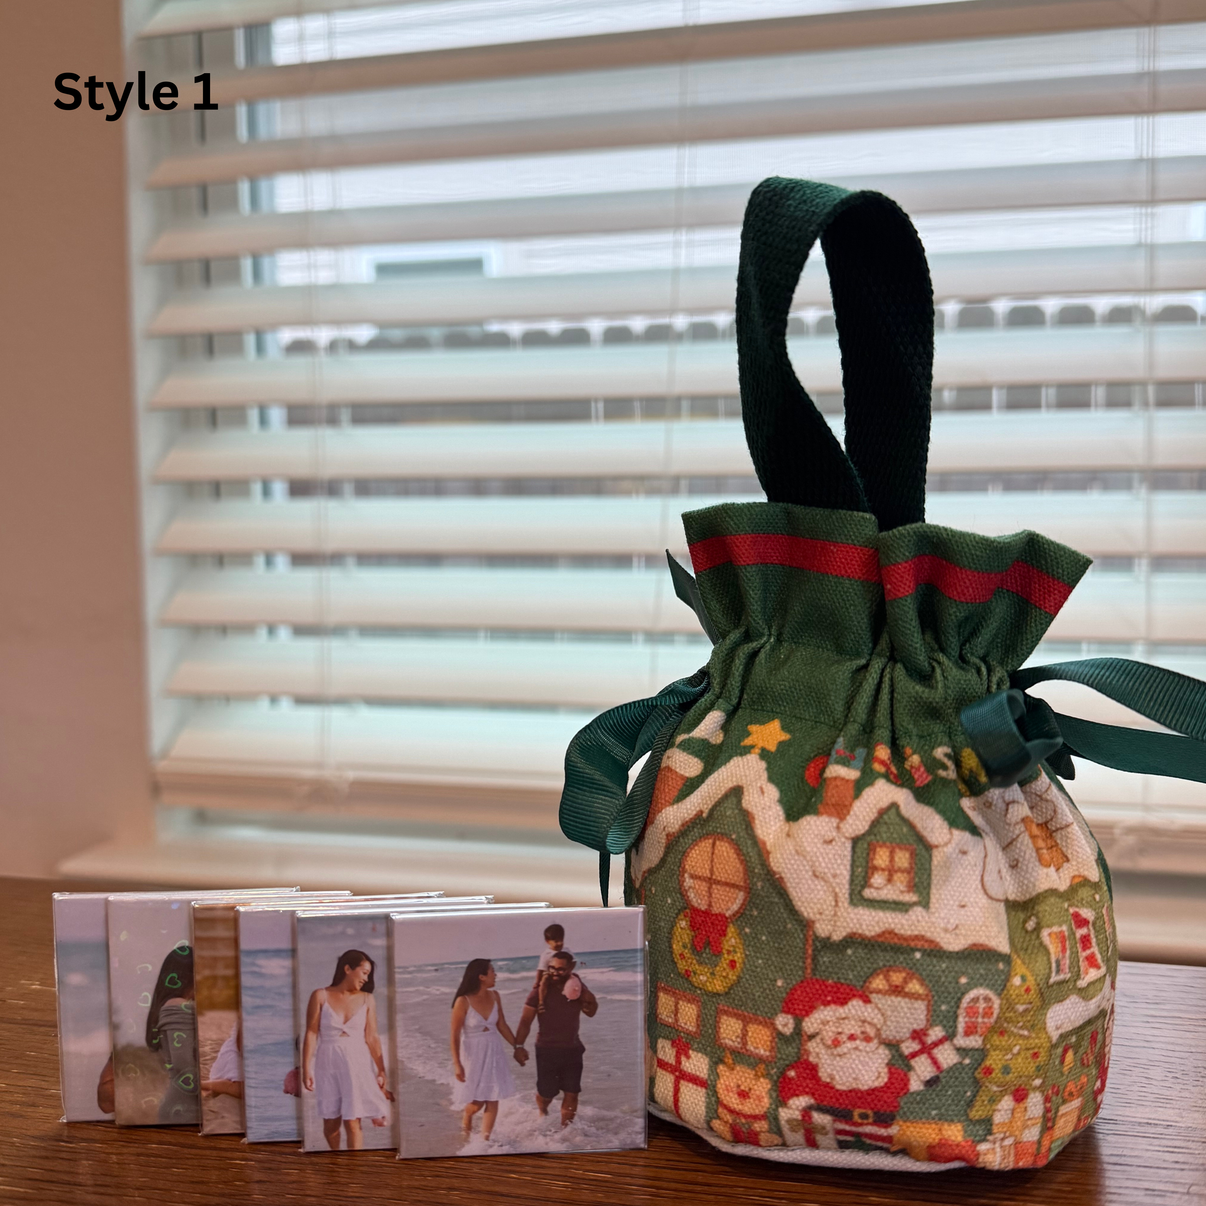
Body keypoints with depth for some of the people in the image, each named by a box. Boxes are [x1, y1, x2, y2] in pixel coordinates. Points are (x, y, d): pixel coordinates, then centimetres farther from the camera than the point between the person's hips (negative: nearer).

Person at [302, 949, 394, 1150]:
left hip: (357, 1064, 0)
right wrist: (306, 1069, -9)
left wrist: (382, 1071, -2)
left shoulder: (367, 1000, 3)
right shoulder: (320, 996, -3)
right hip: (328, 1065, 0)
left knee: (352, 1122, -4)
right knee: (330, 1122, 10)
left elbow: (372, 1038, 2)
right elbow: (311, 1034, -4)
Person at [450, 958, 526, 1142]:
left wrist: (516, 1047, 11)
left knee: (493, 1099, 1)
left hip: (493, 1053, 4)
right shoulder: (463, 1002, -18)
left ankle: (485, 1139, 12)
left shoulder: (494, 996, -3)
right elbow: (455, 1036, -15)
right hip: (473, 1054, -4)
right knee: (477, 1102, 5)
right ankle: (466, 1116, 39)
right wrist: (457, 1063, -19)